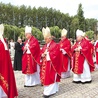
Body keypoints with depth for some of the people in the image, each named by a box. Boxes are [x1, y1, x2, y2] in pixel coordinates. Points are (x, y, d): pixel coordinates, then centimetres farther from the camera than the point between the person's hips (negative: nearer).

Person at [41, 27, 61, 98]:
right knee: (46, 77, 11)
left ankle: (49, 91, -1)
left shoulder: (55, 45, -10)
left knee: (51, 77, -5)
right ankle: (47, 90, 22)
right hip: (45, 64, 9)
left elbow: (55, 54, -20)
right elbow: (41, 52, 15)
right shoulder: (45, 46, 15)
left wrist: (47, 53, -16)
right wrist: (42, 55, -7)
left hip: (51, 64, -8)